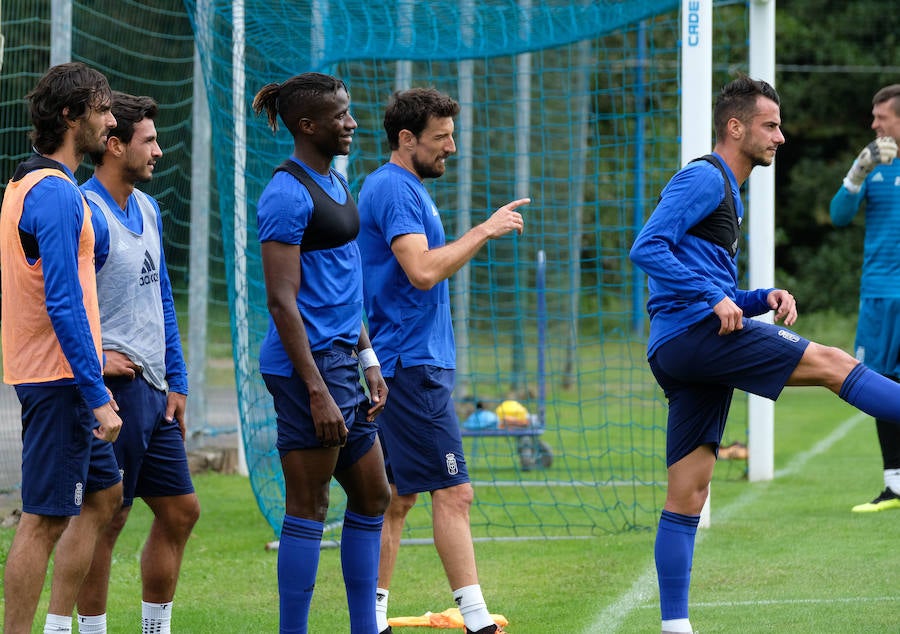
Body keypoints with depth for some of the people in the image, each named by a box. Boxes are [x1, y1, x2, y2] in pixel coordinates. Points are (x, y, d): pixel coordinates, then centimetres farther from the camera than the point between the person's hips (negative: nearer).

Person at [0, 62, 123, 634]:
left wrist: (94, 382, 23)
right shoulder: (55, 192, -17)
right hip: (59, 378, -10)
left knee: (106, 497, 16)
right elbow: (64, 304, -22)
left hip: (57, 377, 10)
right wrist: (98, 396, -21)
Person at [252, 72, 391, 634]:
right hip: (308, 363, -10)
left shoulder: (335, 182, 14)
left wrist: (369, 360, 18)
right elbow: (282, 301, -19)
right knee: (308, 510, -5)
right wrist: (318, 393, -22)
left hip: (342, 361, 10)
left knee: (373, 497, 13)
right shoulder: (288, 194, -15)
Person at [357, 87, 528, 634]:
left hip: (402, 365, 11)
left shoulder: (401, 188, 19)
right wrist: (485, 231, -19)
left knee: (397, 496, 10)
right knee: (453, 491, -12)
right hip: (413, 364, -11)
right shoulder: (396, 190, -14)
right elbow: (423, 271, -25)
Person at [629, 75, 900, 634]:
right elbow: (647, 248, -16)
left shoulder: (729, 194, 28)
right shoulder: (703, 179, -3)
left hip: (683, 355, 10)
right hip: (692, 333, -10)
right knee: (831, 362, -12)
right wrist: (715, 298, -20)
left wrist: (764, 298, 11)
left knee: (688, 493, 6)